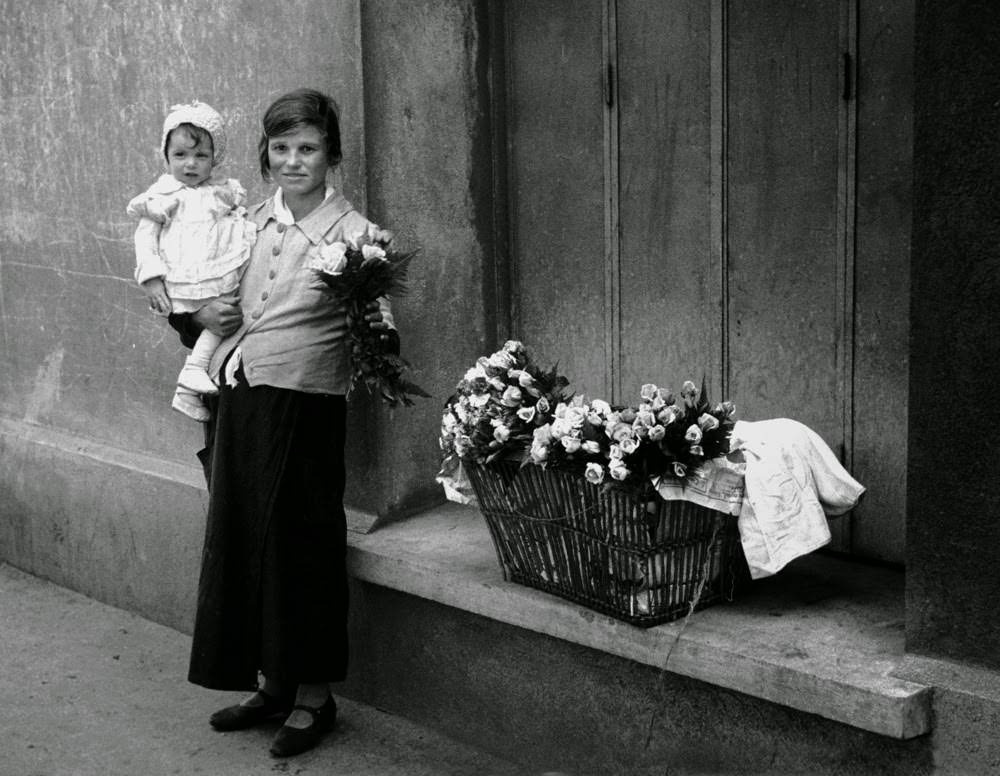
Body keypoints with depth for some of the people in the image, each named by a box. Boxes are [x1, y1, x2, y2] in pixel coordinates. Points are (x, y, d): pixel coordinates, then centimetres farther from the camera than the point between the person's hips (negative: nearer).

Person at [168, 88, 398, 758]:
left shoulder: (354, 235, -8)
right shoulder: (253, 221, 10)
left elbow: (378, 333, -12)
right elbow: (206, 303, 26)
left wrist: (379, 331, -31)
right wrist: (204, 316, 8)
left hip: (303, 405, -6)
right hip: (237, 399, 6)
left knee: (302, 546, 1)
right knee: (241, 537, 13)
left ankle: (314, 695, 17)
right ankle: (271, 682, 29)